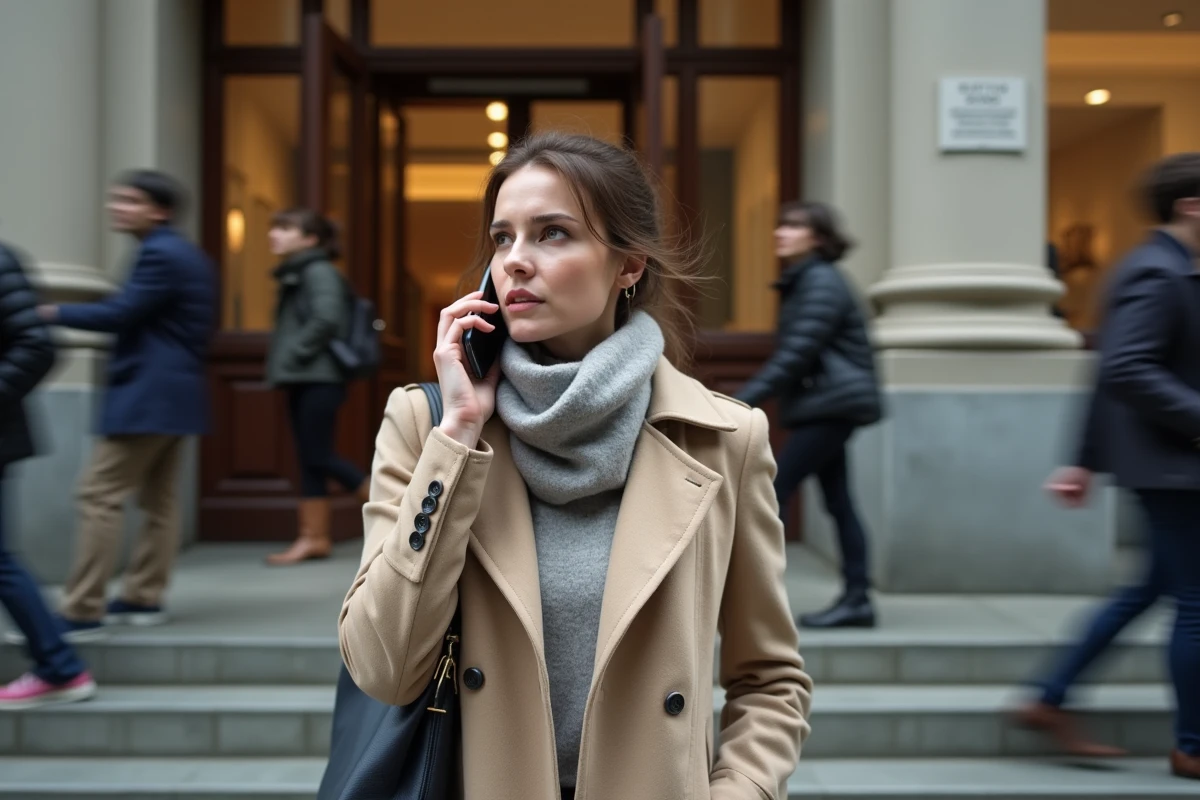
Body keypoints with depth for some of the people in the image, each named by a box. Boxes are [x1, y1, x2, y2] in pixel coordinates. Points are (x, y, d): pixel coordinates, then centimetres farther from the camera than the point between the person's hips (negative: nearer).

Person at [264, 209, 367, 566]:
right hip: (302, 379, 9)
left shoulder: (319, 272, -9)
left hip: (319, 379, -9)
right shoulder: (293, 275, 19)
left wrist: (295, 354, -17)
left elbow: (327, 320, -22)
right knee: (310, 460, 7)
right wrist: (281, 364, 10)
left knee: (320, 457, -8)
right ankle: (314, 538, 9)